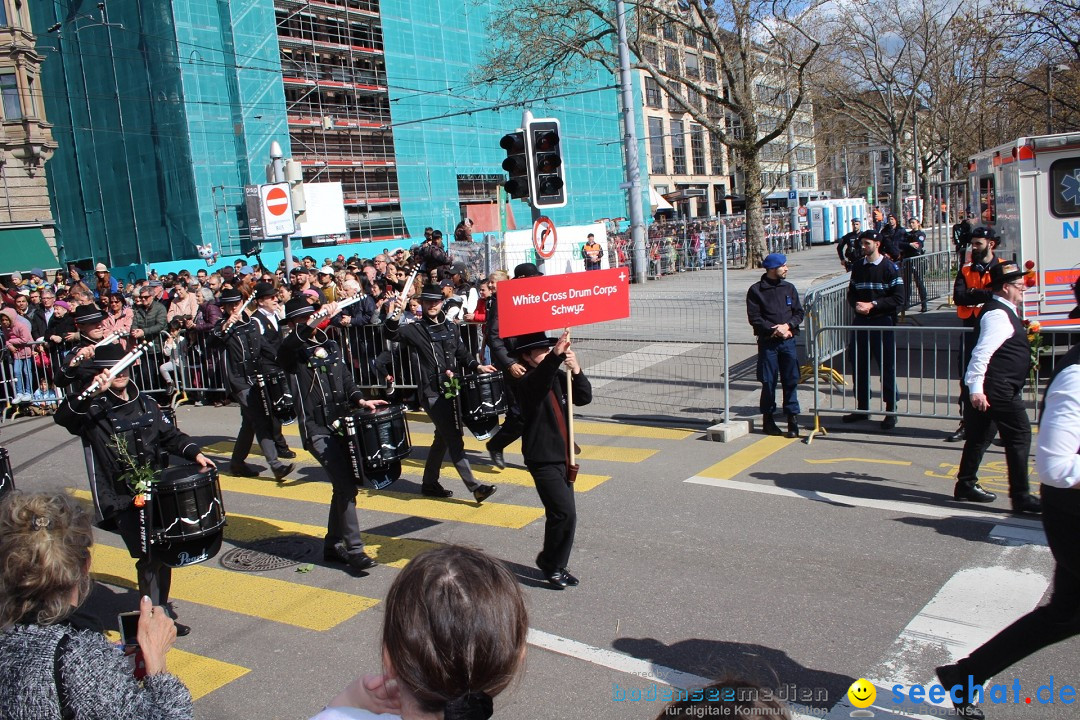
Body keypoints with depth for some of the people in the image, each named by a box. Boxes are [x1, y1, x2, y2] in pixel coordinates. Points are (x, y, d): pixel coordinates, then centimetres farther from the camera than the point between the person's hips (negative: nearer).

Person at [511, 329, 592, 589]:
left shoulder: (558, 377, 8)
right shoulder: (525, 382, -14)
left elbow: (584, 398, 2)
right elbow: (539, 381, -37)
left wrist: (576, 371, -15)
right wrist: (556, 355, -53)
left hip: (563, 456, 7)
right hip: (542, 458, -7)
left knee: (561, 514, 13)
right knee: (565, 513, -12)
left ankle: (554, 566, 28)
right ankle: (550, 563, 7)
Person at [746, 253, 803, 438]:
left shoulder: (789, 288, 11)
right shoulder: (756, 290, -1)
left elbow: (799, 313, 8)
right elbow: (754, 318, -6)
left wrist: (787, 325, -10)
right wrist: (775, 330, -14)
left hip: (788, 341, 3)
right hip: (767, 342, -3)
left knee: (791, 380, 1)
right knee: (768, 381, 2)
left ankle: (793, 418, 8)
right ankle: (768, 419, 14)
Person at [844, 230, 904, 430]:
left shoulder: (889, 267, -6)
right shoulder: (858, 267, 11)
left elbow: (898, 298, -10)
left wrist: (873, 304, -16)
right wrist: (856, 305, -5)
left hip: (883, 322, -5)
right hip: (860, 322, 5)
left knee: (887, 366, 0)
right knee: (859, 366, 9)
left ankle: (891, 410, 10)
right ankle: (863, 407, 22)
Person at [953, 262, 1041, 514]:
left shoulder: (1005, 312, 15)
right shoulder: (998, 315, -18)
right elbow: (982, 353, -26)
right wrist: (976, 388, -29)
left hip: (1001, 390, 11)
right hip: (999, 390, -11)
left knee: (981, 436, 15)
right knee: (1019, 436, -5)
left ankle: (966, 485, 24)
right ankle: (1020, 496, 0)